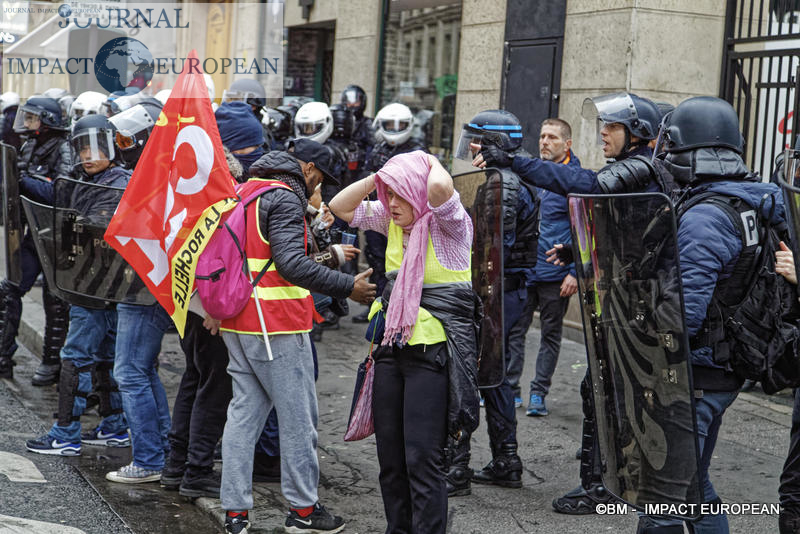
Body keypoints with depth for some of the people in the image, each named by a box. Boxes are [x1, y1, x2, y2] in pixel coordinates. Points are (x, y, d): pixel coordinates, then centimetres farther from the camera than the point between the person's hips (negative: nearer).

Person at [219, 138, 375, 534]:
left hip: (237, 323, 9)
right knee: (298, 416, 2)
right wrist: (347, 287, -18)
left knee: (244, 412, 9)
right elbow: (291, 263, -23)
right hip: (277, 325, -9)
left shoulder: (244, 191, 16)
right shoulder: (284, 198, -12)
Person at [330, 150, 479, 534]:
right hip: (392, 345, 7)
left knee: (421, 459, -9)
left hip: (433, 349, -7)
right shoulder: (393, 221, 10)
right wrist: (378, 177, 2)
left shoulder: (449, 225, -11)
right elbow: (341, 206, 13)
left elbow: (440, 186, -31)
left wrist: (431, 161, -10)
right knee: (389, 455, 12)